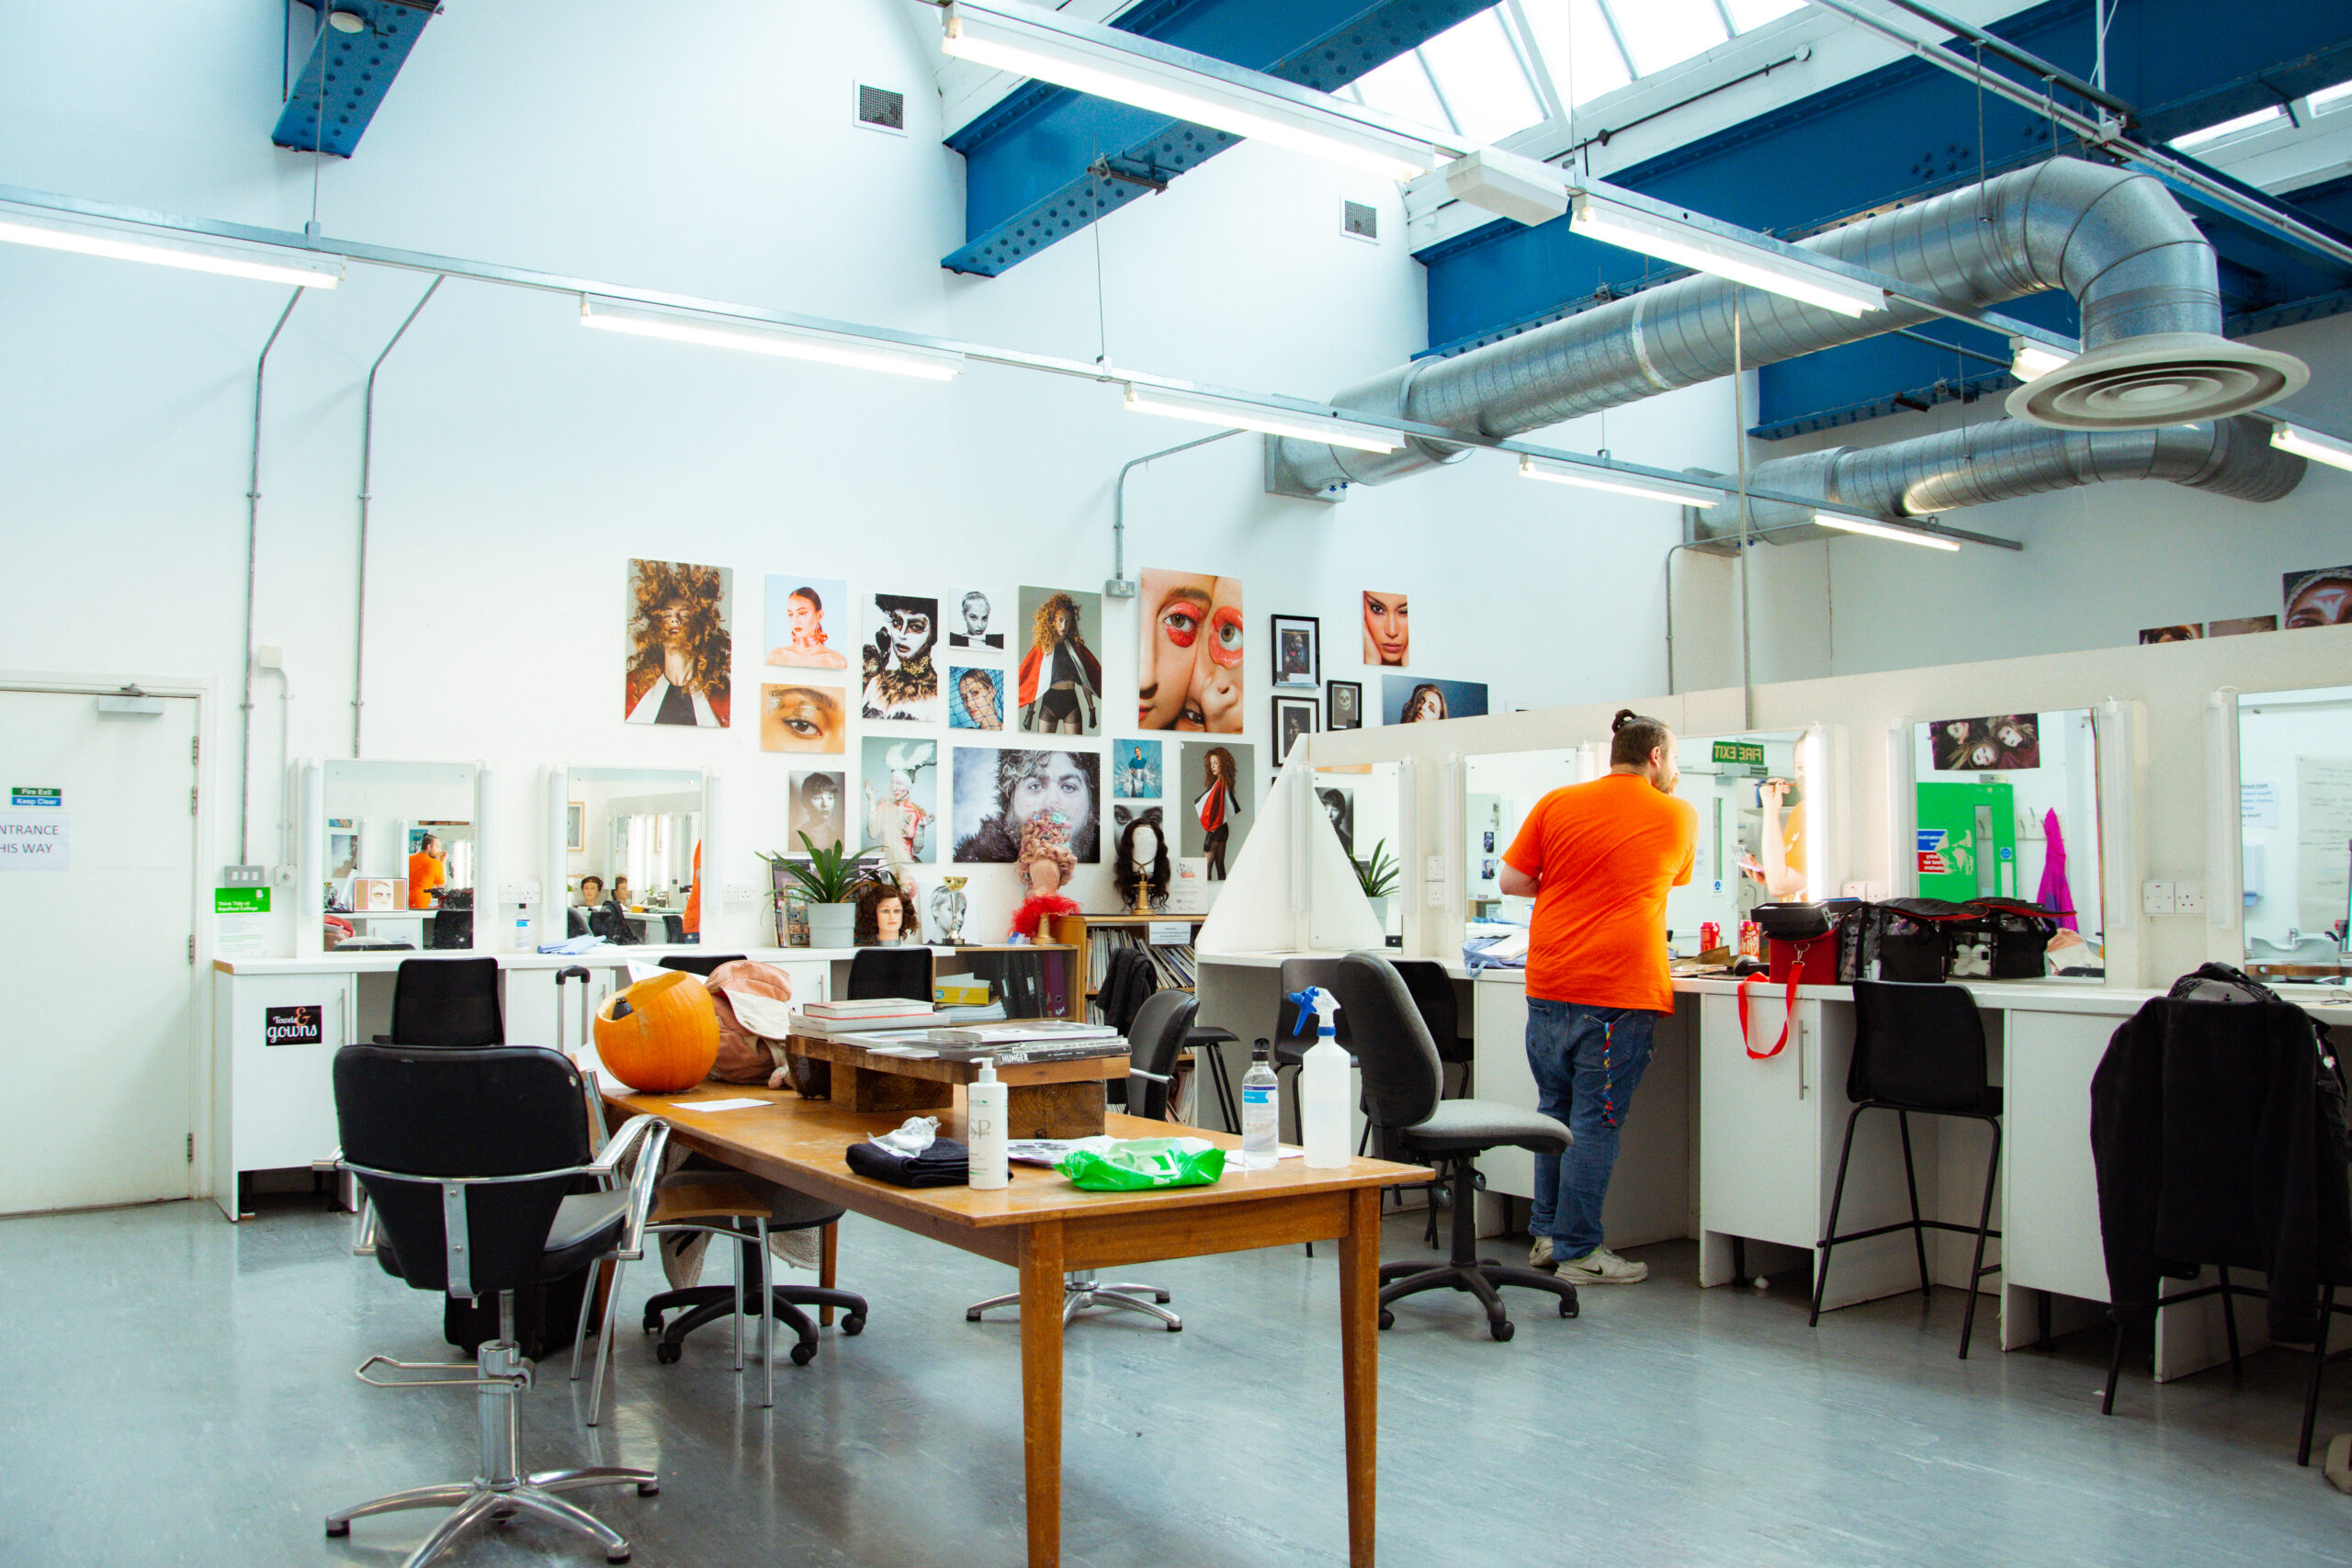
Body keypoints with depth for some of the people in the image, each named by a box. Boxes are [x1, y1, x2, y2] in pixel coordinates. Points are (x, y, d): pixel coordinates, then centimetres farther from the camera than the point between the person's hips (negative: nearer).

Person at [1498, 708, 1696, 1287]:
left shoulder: (1557, 803, 5)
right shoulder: (1679, 817, 3)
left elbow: (1512, 880, 4)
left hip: (1547, 984, 4)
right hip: (1618, 990, -4)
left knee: (1555, 1110, 15)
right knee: (1595, 1122, 1)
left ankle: (1547, 1234, 24)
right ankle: (1578, 1250, 7)